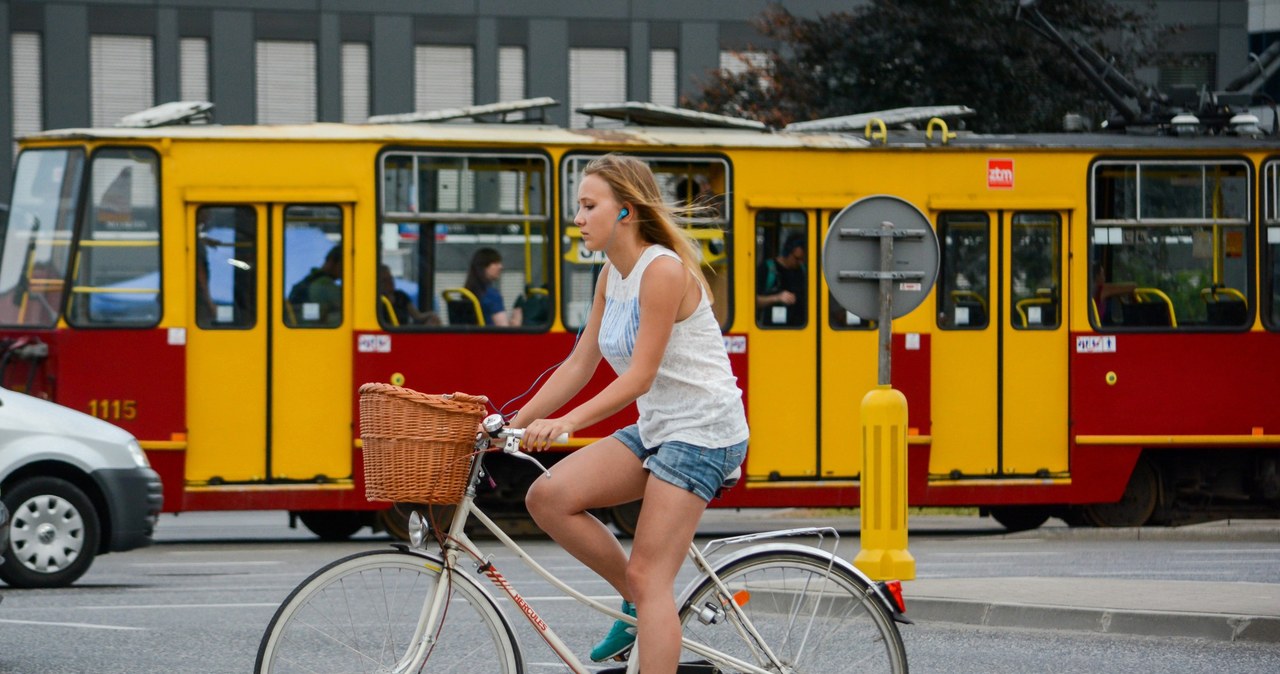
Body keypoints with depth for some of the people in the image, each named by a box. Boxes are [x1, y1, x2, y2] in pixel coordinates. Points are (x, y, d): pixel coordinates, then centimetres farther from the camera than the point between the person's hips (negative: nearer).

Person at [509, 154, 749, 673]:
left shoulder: (663, 270, -17)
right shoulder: (612, 276, 10)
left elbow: (639, 377, -21)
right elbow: (578, 366, 12)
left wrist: (567, 422, -29)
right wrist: (515, 424, 4)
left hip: (702, 430, -9)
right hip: (655, 428, 9)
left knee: (648, 575, -13)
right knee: (548, 498, -7)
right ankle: (637, 604, 6)